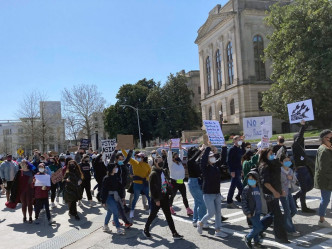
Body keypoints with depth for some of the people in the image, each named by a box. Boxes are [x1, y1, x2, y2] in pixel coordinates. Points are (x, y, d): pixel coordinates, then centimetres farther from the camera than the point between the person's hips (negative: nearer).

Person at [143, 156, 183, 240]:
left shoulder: (164, 172, 9)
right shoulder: (153, 174, -14)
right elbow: (152, 188, -17)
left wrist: (169, 193, 9)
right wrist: (156, 200, -18)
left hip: (165, 197, 7)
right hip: (157, 199, -7)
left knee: (168, 216, 6)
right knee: (153, 215, 8)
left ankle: (174, 233, 8)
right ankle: (146, 230, 28)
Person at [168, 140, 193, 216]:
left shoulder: (180, 162, 12)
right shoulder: (171, 164, -4)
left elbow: (181, 154, 12)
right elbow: (169, 156, -16)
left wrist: (180, 145, 5)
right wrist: (170, 147, -22)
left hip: (181, 182, 5)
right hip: (174, 182, -5)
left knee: (184, 196, 1)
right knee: (172, 196, 6)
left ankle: (188, 209, -1)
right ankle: (170, 208, 24)